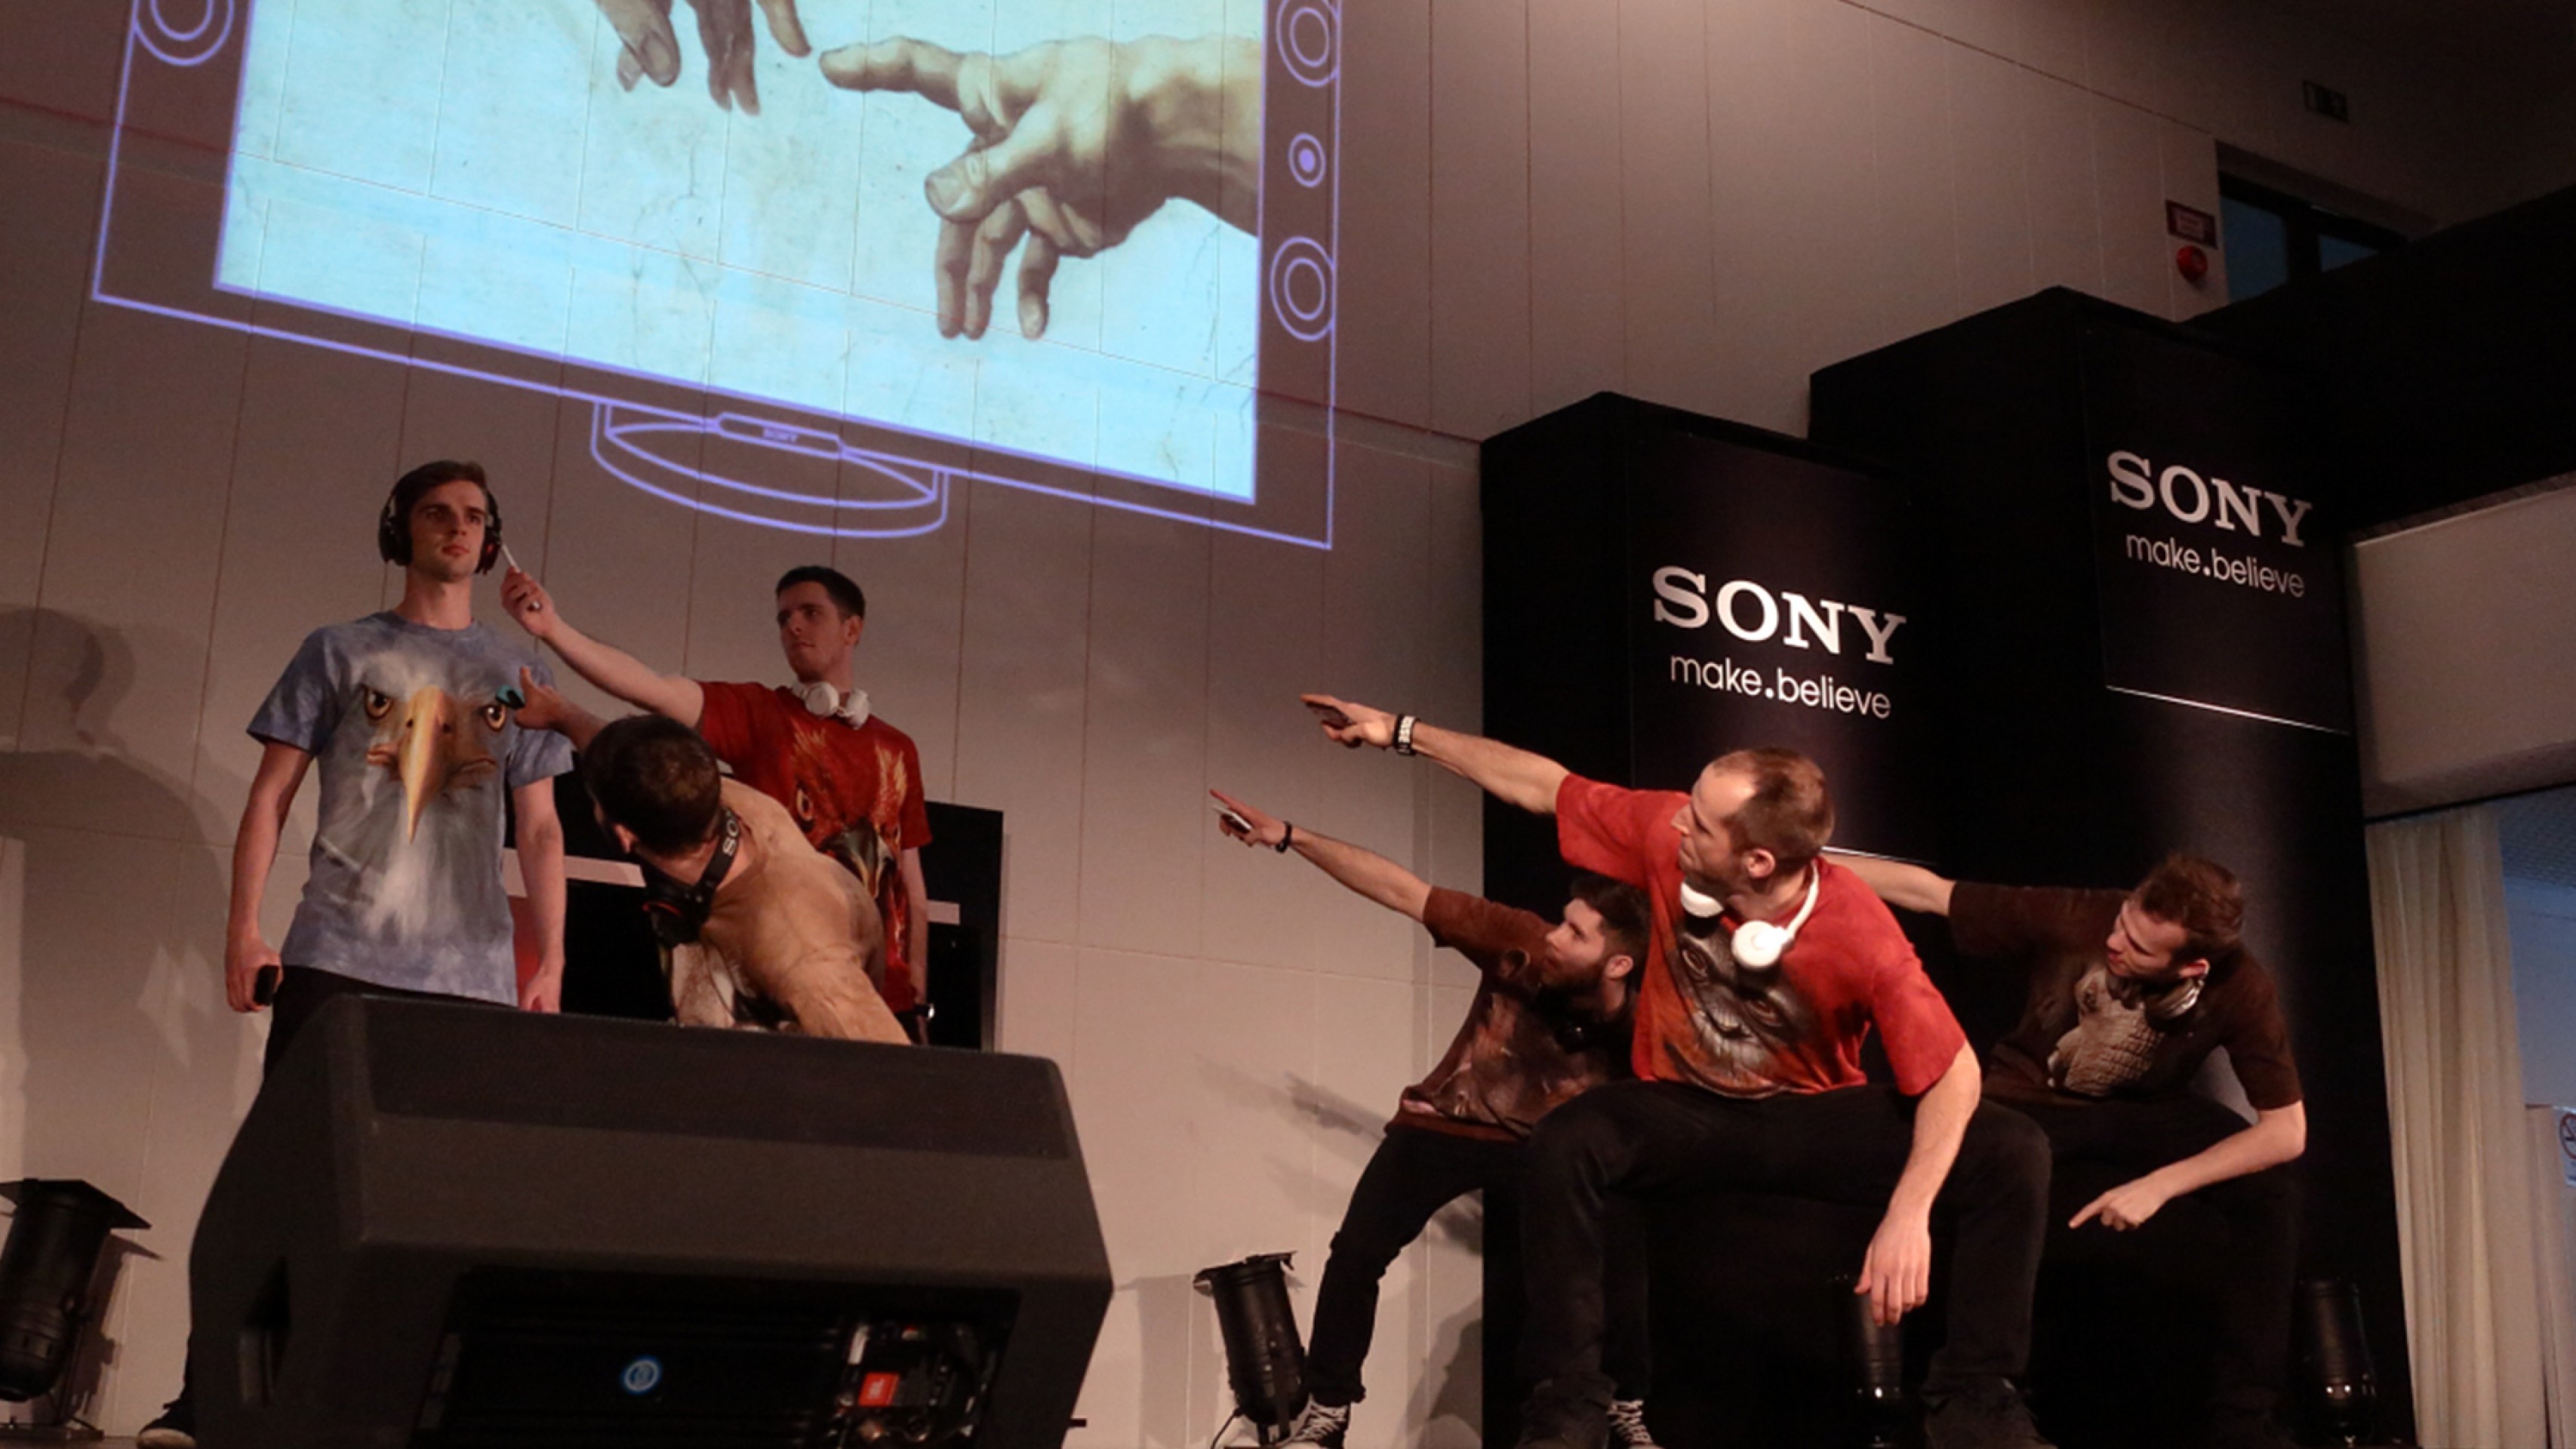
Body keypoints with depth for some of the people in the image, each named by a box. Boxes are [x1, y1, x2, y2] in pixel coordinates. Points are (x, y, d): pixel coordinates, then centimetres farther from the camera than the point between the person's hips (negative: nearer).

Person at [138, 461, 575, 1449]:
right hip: (338, 956, -1)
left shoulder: (517, 674, 17)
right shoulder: (340, 652, 13)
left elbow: (539, 829, 13)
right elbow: (272, 794, 8)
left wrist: (549, 961, 3)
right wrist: (243, 930, -3)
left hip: (474, 971, 2)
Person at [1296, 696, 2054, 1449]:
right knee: (1562, 1145, -33)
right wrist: (1405, 733, 2)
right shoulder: (1666, 834, -18)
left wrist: (1909, 1213, -34)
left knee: (2012, 1153, -22)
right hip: (1684, 1108, 1)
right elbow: (1547, 787, -4)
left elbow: (1953, 1073, -21)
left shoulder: (1861, 934, -26)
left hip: (1813, 1116, -1)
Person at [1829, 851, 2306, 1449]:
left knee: (2269, 1191, -25)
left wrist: (2158, 1185, -32)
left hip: (2142, 1113, 1)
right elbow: (1921, 888, -22)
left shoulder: (2241, 989, -25)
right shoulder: (2072, 919, -29)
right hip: (2029, 1105, -1)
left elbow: (2287, 1131, -23)